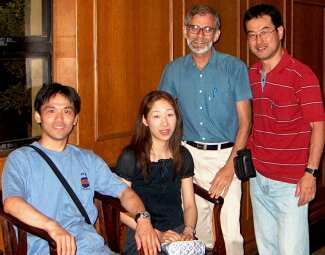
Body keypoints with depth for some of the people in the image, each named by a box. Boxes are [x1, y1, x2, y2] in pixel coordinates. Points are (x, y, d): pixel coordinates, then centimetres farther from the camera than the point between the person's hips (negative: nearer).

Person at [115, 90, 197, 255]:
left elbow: (189, 205, 13)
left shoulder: (183, 157, 9)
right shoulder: (130, 158, -6)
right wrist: (157, 234, -13)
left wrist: (188, 231, -6)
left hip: (178, 232, 4)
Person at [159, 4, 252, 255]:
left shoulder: (234, 68, -4)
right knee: (196, 220, 11)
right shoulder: (174, 70, 5)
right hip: (191, 154, 3)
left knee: (232, 228, -8)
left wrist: (230, 166, -12)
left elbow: (245, 122, -5)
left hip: (226, 154, -3)